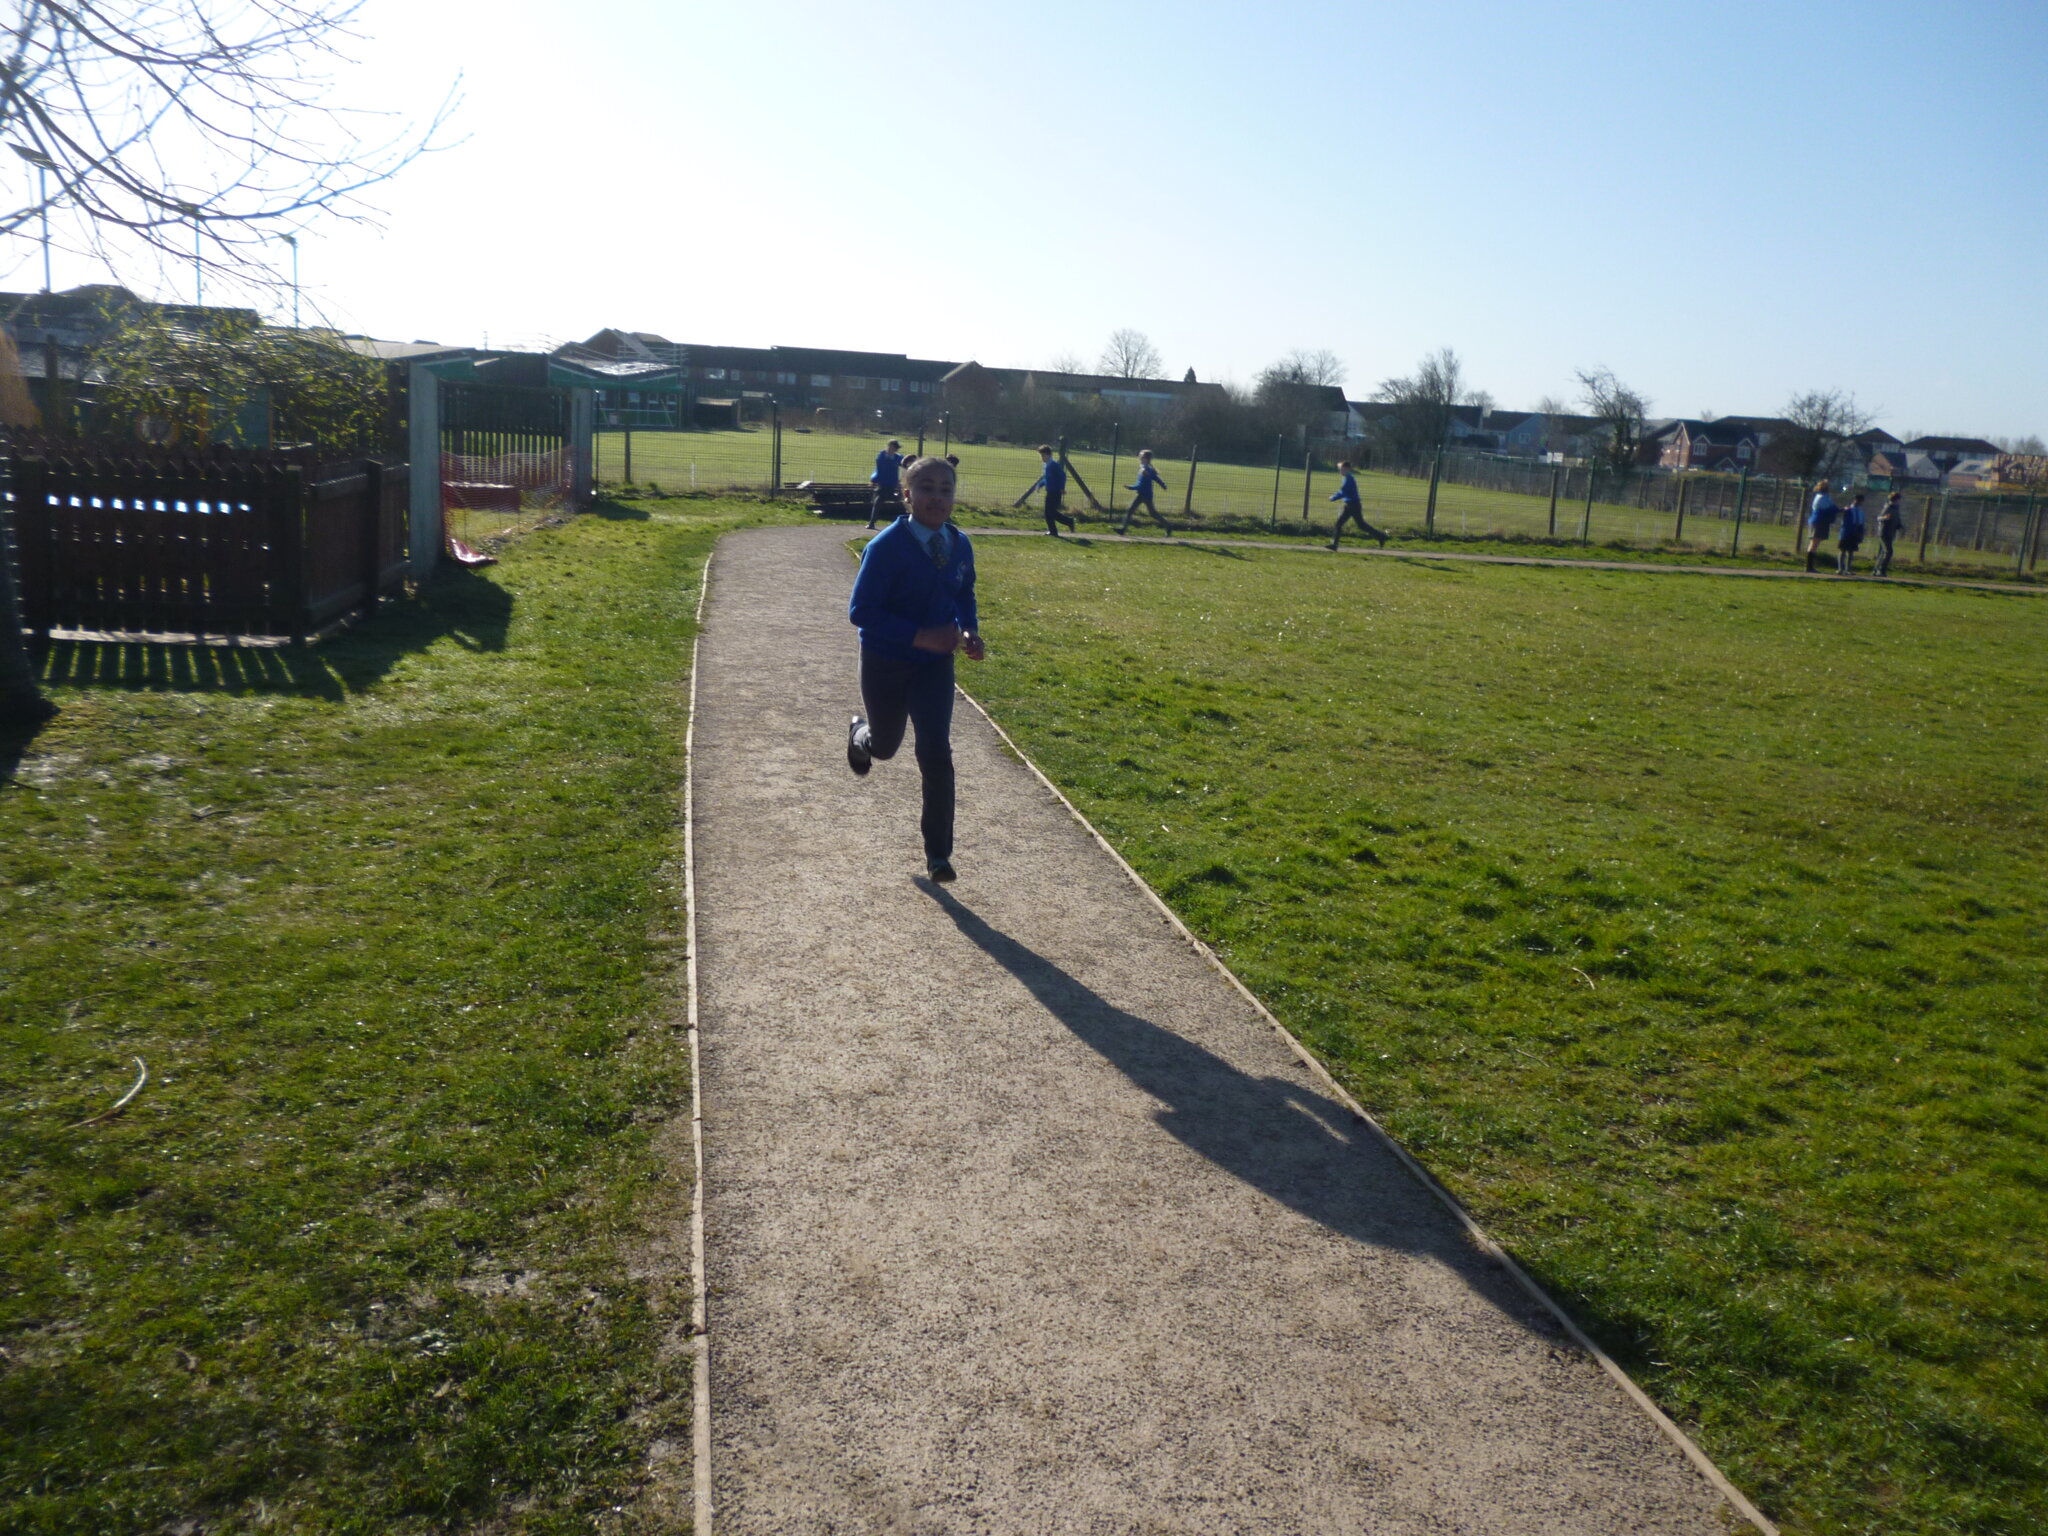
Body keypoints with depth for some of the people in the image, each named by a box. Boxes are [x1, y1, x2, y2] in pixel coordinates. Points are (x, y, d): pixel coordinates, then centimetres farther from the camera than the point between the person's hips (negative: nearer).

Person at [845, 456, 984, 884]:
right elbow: (860, 611, -23)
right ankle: (860, 734, 58)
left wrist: (970, 631, -8)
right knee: (885, 746, 17)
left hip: (935, 663, 3)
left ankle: (938, 853, 4)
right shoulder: (886, 547, -21)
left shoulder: (959, 546, -4)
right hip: (885, 663, -3)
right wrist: (920, 636, -31)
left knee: (936, 754, -7)